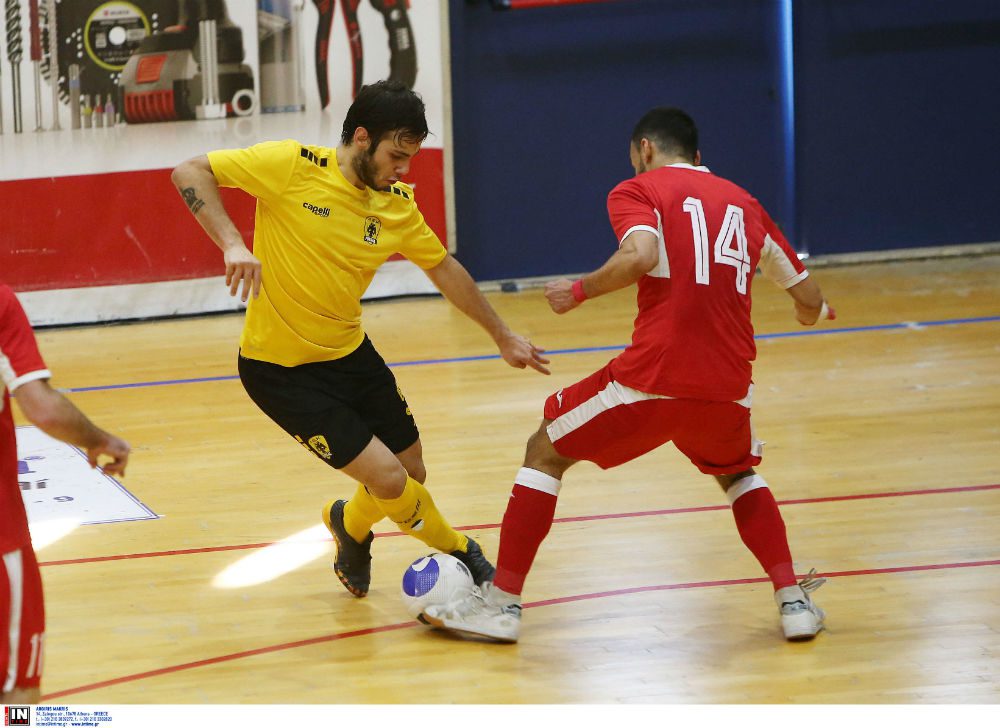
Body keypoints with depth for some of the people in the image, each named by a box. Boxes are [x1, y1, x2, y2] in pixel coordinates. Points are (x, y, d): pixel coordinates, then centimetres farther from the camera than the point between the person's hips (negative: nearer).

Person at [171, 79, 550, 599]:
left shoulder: (397, 206, -2)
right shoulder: (293, 166, -19)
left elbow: (444, 269, 13)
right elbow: (190, 173, -18)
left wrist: (502, 336, 19)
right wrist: (232, 243, -31)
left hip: (350, 354, 7)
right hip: (280, 370, -6)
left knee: (411, 476, 12)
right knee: (388, 479, -13)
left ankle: (350, 524, 45)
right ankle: (457, 551, 15)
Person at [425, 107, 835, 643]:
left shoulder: (638, 191, 6)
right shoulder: (744, 204, 20)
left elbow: (640, 256, -17)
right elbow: (808, 296, 24)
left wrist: (578, 291, -2)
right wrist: (811, 311, 48)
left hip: (652, 377, -4)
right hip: (727, 387, 4)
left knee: (546, 452, 17)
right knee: (737, 472, 35)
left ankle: (501, 602, 14)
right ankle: (793, 602, 20)